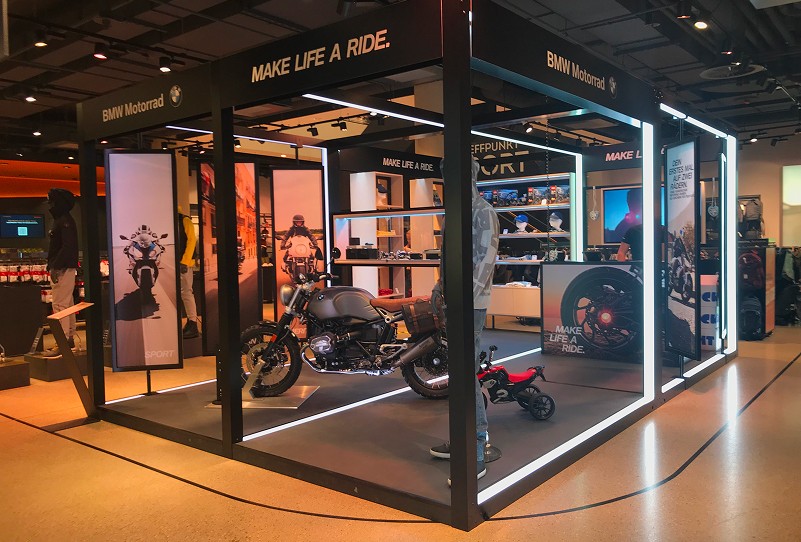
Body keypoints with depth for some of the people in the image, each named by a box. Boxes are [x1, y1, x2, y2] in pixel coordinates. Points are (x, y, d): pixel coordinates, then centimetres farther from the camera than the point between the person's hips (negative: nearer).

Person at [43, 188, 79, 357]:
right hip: (63, 269, 11)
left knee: (60, 305, -12)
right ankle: (69, 339, 23)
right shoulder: (61, 220, 19)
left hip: (63, 269, -11)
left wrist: (56, 267, -23)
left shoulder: (65, 221, -13)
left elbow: (67, 247, -22)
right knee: (67, 305, 15)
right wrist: (53, 266, 15)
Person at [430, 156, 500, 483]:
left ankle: (478, 454, -3)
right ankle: (472, 438, 26)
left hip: (471, 303, -9)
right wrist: (441, 284, 14)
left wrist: (467, 296, -24)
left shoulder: (483, 211, -9)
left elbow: (486, 259, -17)